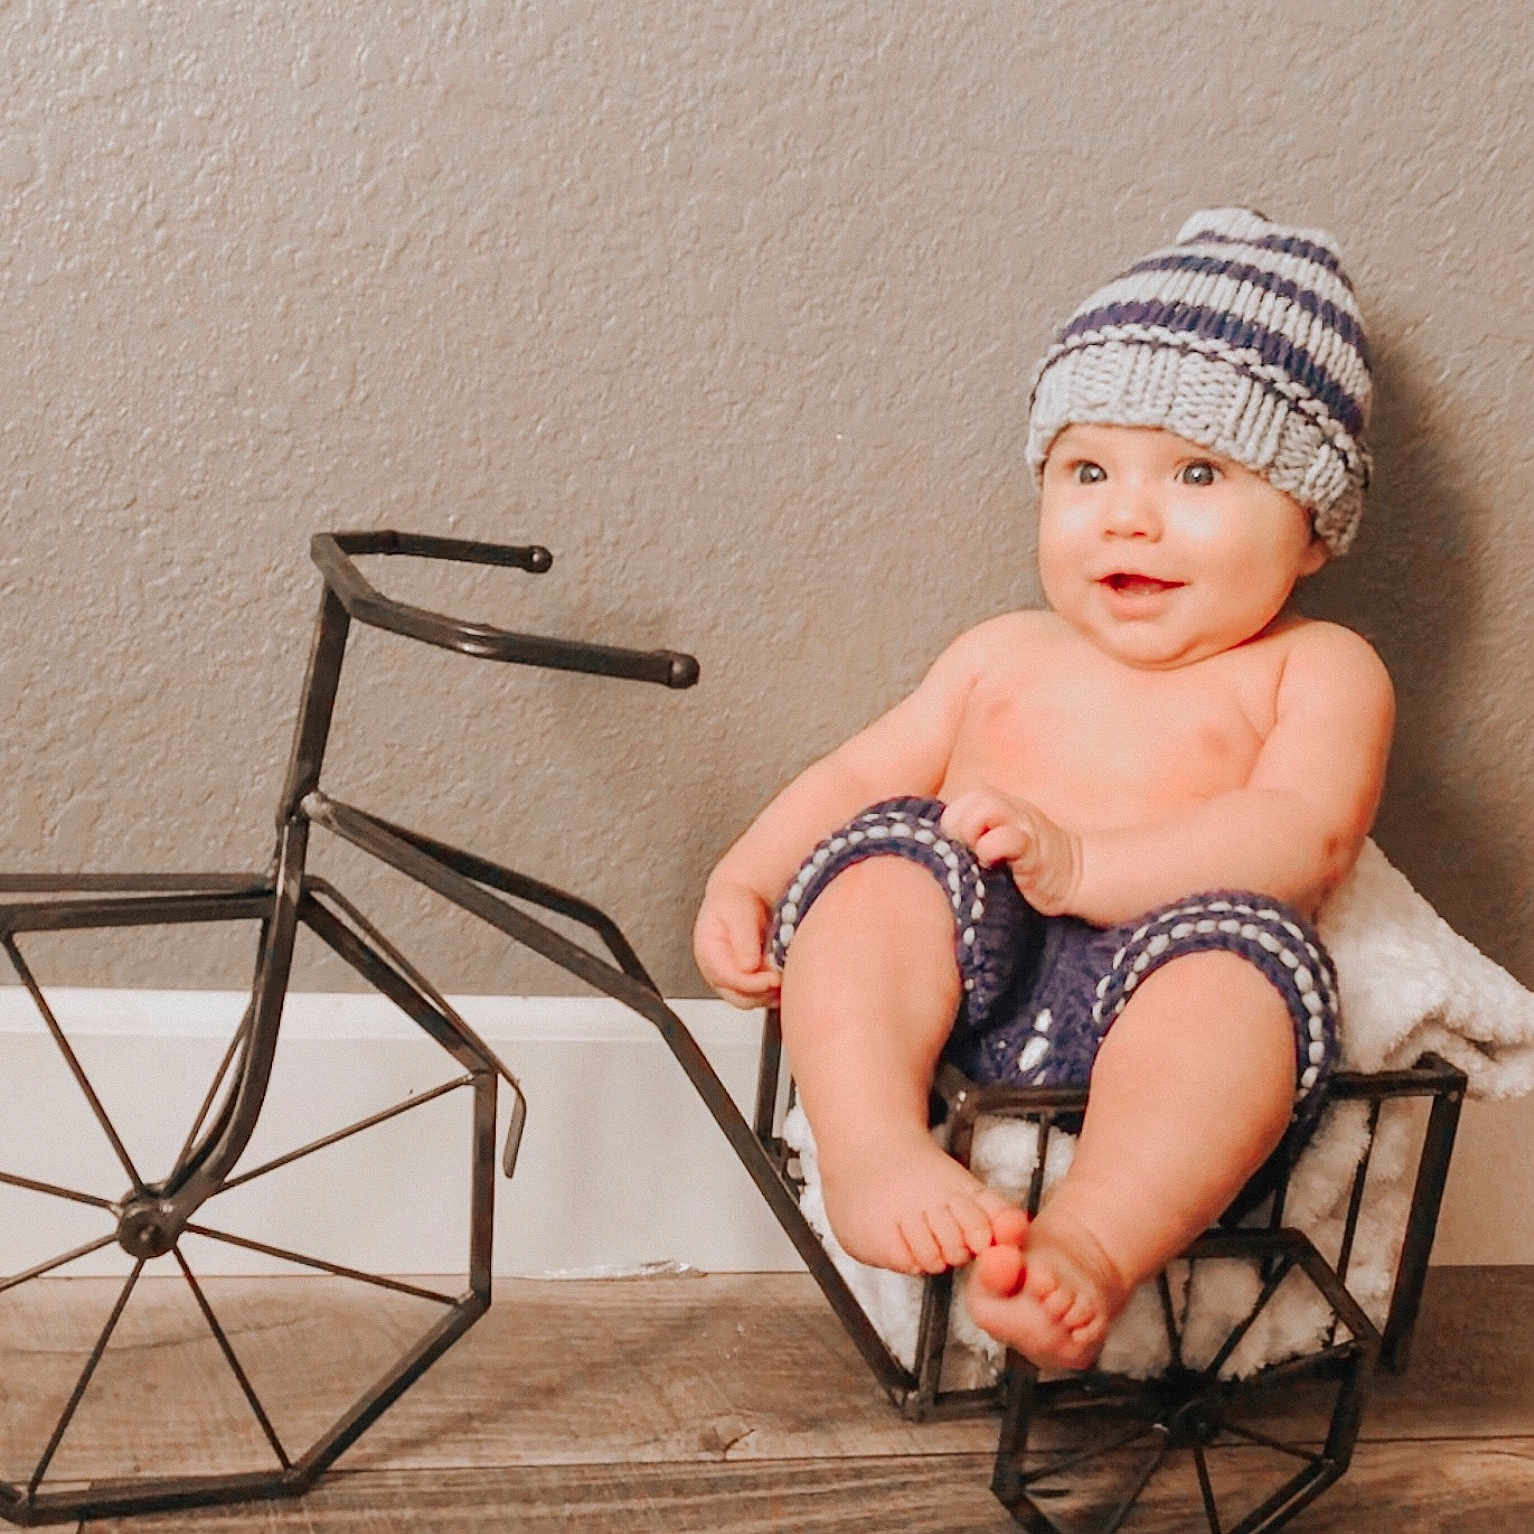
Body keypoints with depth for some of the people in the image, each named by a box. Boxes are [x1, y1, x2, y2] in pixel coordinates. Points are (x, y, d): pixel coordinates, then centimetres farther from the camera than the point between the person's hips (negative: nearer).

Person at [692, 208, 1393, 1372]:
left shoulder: (1317, 670, 11)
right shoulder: (1006, 655, 28)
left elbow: (1305, 838, -7)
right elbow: (862, 774, 25)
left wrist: (1079, 864, -21)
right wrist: (745, 881, 5)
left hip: (1160, 1018, -3)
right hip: (954, 1002, 4)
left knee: (1240, 947, -34)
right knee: (894, 853, -23)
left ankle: (1096, 1247, -47)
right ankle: (871, 1146, -39)